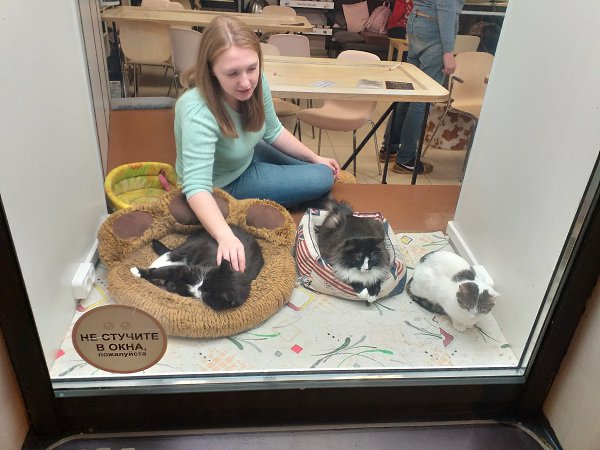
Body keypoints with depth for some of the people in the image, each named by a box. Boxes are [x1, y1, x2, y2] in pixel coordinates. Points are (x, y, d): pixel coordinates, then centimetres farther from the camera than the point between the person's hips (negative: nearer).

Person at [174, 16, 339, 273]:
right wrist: (226, 237, -60)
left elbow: (273, 131, -1)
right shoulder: (198, 112, -39)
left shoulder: (256, 82, -19)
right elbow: (197, 187, -45)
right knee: (322, 180, -7)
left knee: (324, 172, 14)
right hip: (223, 185, -7)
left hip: (248, 156, 7)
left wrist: (315, 158, 4)